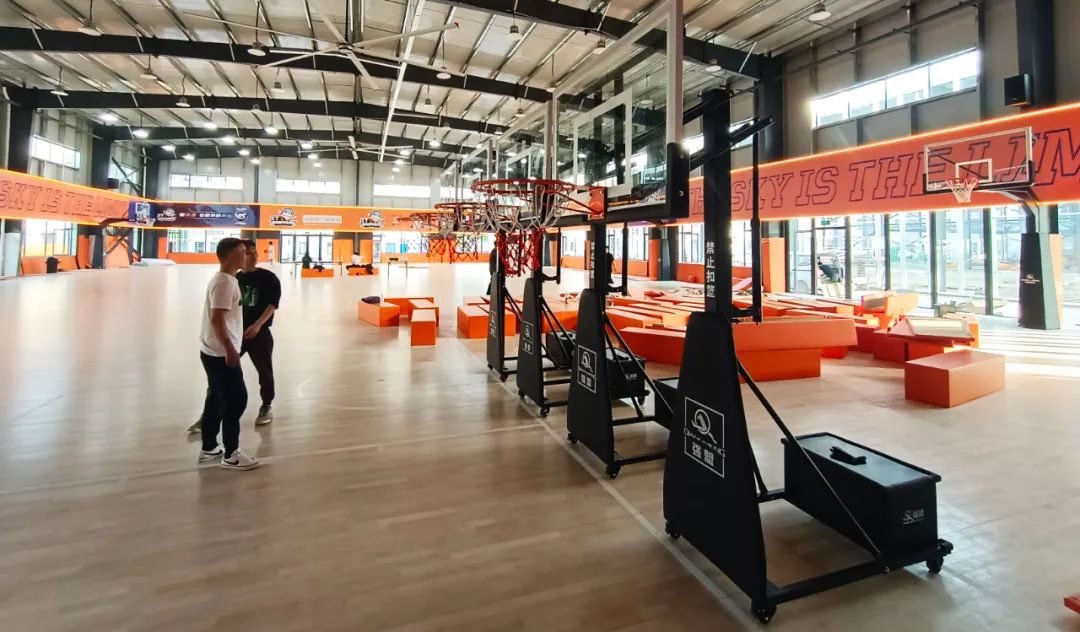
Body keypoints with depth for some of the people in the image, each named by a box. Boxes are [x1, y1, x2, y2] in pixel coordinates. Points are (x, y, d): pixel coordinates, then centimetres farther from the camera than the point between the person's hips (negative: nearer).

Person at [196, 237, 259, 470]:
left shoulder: (225, 279, 13)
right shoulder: (225, 282, -18)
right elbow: (216, 319, -24)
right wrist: (230, 349, -24)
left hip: (213, 351, 10)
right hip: (221, 353, -10)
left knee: (217, 398, 16)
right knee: (236, 399, -4)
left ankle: (209, 448, 27)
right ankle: (231, 454, 4)